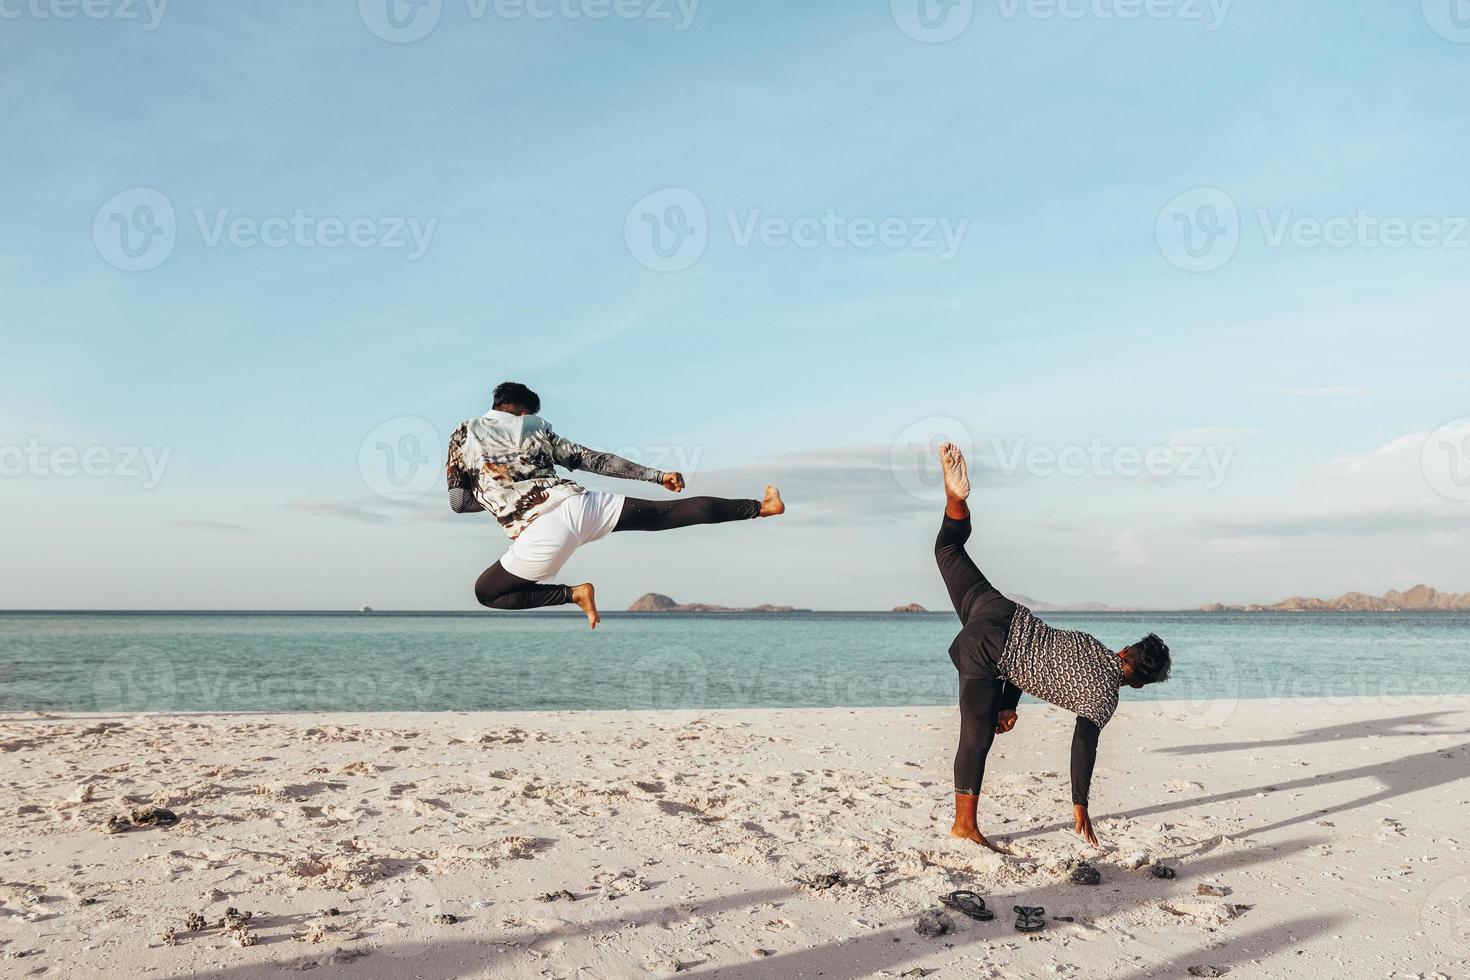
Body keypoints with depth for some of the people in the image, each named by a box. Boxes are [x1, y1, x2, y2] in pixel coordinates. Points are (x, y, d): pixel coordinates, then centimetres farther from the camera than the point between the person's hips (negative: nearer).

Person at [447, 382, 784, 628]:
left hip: (542, 531, -3)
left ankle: (574, 594, 0)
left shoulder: (463, 434, 15)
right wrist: (657, 475, 22)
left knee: (486, 592, 15)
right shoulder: (537, 427, 21)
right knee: (669, 512, 12)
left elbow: (459, 502, 12)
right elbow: (594, 460, 18)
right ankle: (761, 506, 16)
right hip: (579, 502, 3)